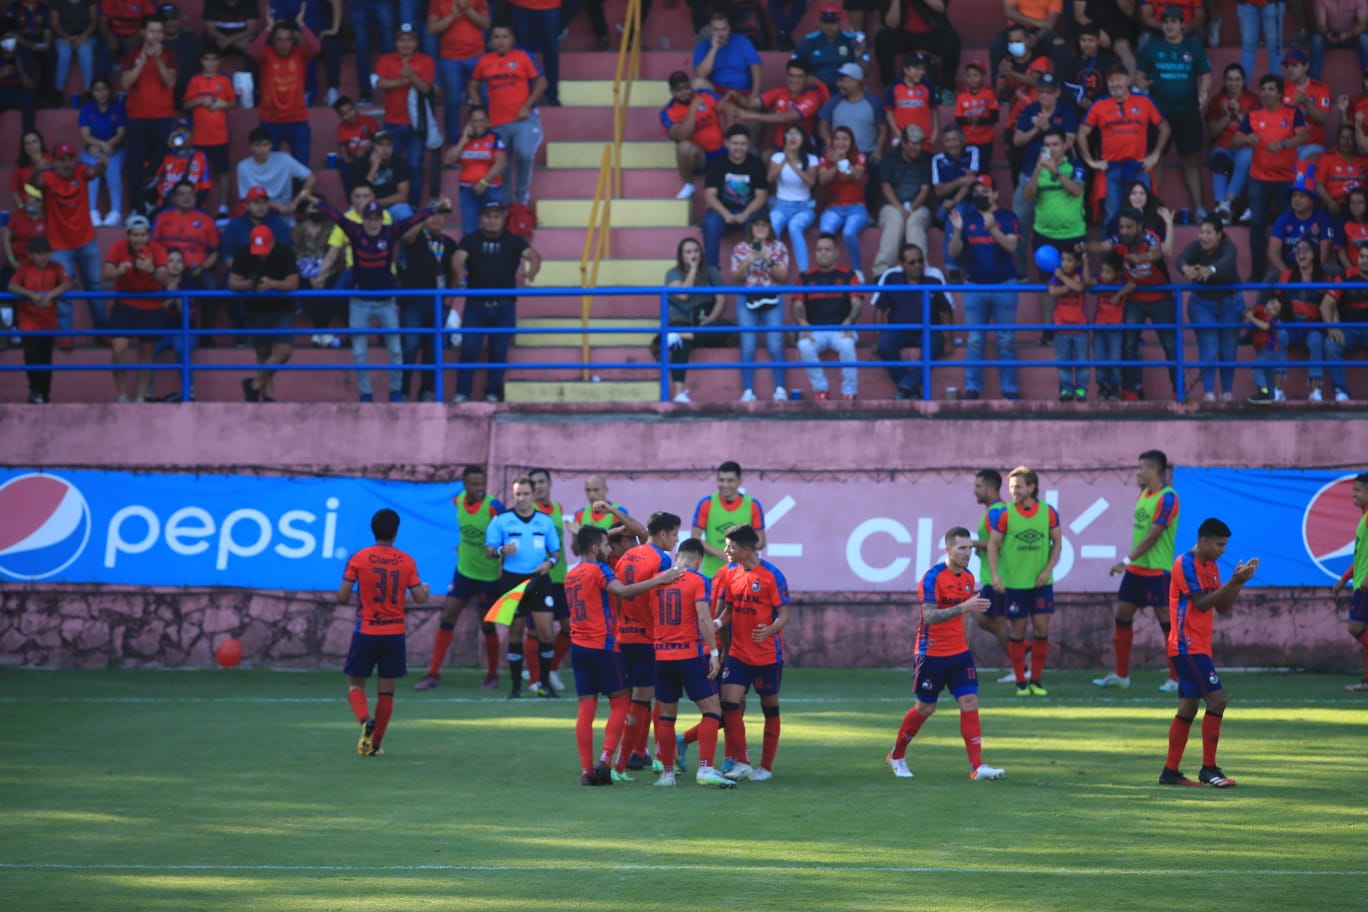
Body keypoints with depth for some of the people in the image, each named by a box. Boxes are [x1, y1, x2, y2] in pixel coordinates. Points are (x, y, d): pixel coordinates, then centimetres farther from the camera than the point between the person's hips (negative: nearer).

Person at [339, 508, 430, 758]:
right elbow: (420, 599, -2)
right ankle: (375, 744, 12)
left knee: (355, 684, 10)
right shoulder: (407, 562, -2)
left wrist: (349, 600, 14)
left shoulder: (358, 559, -7)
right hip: (395, 632, 1)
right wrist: (425, 589, 20)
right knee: (386, 690, 10)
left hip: (366, 632, -1)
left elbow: (342, 597, -9)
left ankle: (365, 720, -20)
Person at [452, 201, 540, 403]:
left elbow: (534, 255, -10)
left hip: (504, 306, 0)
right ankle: (462, 393, -4)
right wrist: (460, 273, -37)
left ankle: (493, 393, 11)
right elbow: (459, 258, -12)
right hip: (476, 304, 0)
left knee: (499, 352, 2)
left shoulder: (513, 241, 5)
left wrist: (530, 275, -33)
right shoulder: (470, 240, 6)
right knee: (469, 349, -7)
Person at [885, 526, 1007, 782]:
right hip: (932, 653, -6)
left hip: (959, 653, 6)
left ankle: (977, 766, -12)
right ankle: (896, 756, 28)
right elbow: (930, 616, -27)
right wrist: (963, 607, -35)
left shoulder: (968, 578, 6)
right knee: (925, 708, 6)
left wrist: (977, 609, 5)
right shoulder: (933, 577, -16)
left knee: (970, 702, -8)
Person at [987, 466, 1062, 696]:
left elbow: (1057, 541, 7)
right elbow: (993, 545, -3)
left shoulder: (1048, 512, -1)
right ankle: (1021, 683, 9)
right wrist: (994, 575, -14)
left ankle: (1036, 681, 10)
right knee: (1017, 631, 1)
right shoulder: (1004, 514, -6)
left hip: (1041, 582, 2)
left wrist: (1048, 569, -4)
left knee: (1042, 628, -1)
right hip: (1013, 582, -2)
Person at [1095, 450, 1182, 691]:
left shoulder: (1167, 498, -15)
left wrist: (1127, 560, -22)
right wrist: (1129, 562, 14)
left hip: (1157, 571, -9)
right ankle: (1120, 675, 17)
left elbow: (1152, 536, -21)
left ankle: (1176, 678, 1)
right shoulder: (1143, 494, 12)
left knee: (1166, 620, -4)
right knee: (1122, 616, 8)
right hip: (1136, 569, 9)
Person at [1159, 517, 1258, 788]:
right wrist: (1233, 582, -22)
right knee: (1217, 699, -14)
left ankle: (1170, 772, 12)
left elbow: (1222, 608, 14)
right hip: (1188, 646, -10)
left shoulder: (1211, 568, 15)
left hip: (1198, 648, 10)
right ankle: (1209, 769, -10)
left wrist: (1238, 582, 1)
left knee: (1188, 708, 9)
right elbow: (1202, 603, -19)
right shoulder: (1186, 564, -12)